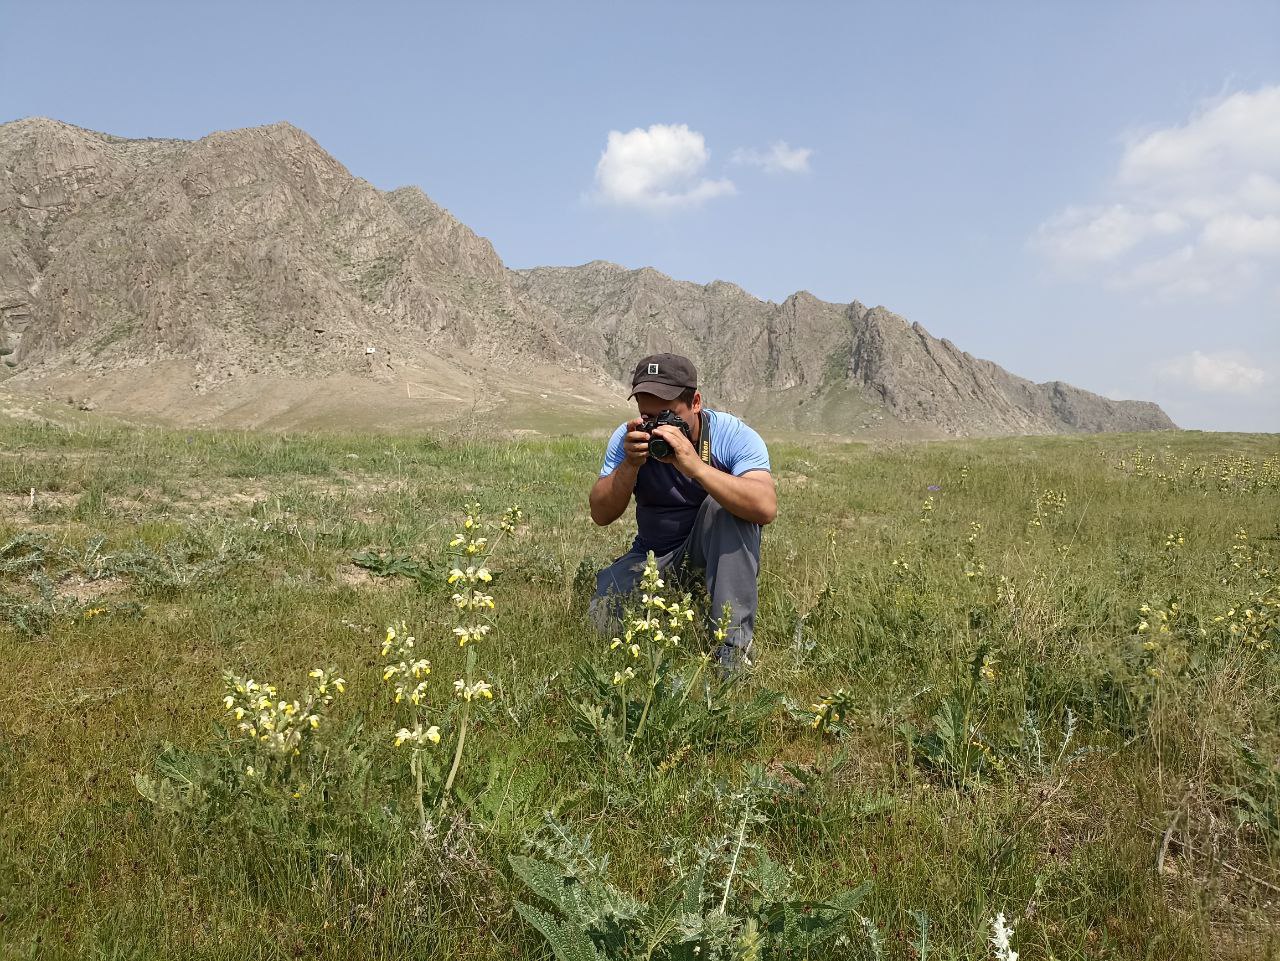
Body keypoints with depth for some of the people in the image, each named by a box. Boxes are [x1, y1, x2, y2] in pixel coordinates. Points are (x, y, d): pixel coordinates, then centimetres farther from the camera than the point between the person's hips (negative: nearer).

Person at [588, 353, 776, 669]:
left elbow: (766, 509, -36)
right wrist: (630, 464, -29)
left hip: (720, 555, -2)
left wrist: (695, 466, -44)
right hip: (651, 557, 3)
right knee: (601, 617, -21)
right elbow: (601, 515, -12)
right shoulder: (629, 439, -9)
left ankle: (734, 642, -25)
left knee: (725, 504, -32)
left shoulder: (734, 436, -19)